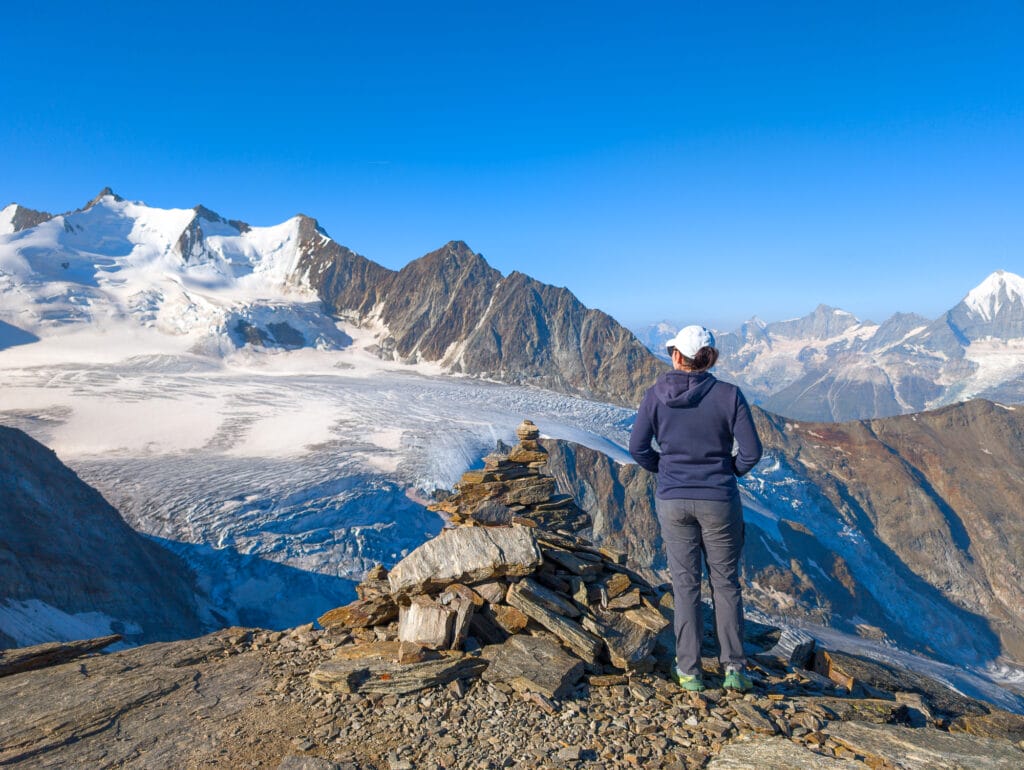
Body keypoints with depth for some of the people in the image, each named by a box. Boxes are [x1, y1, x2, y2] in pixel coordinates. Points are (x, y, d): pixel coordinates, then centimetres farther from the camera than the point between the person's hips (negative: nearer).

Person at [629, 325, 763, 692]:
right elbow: (752, 451, -8)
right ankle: (735, 669, 19)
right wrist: (729, 469, 11)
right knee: (725, 583, 15)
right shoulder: (728, 395, -9)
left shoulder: (656, 395, -6)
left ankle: (689, 672, 18)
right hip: (719, 501, -1)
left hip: (672, 501, 1)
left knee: (685, 584, 11)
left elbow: (637, 447, -4)